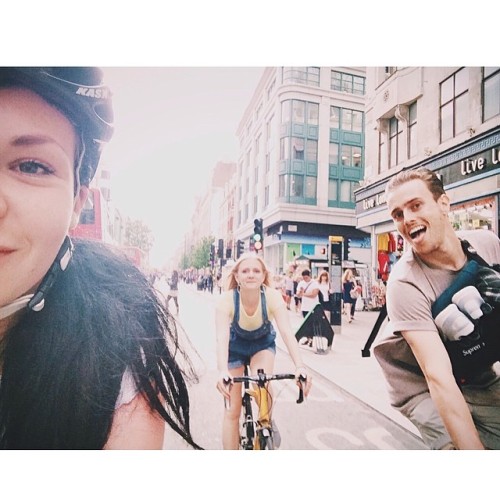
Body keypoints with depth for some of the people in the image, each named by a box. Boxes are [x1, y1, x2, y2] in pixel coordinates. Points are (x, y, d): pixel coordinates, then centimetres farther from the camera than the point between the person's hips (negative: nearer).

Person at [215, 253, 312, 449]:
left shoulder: (273, 296, -31)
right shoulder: (226, 299, -33)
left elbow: (287, 332, -39)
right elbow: (222, 337, -42)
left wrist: (300, 367, -52)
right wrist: (223, 371, -58)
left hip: (263, 344, 0)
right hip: (235, 346, 0)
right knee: (232, 411, 1)